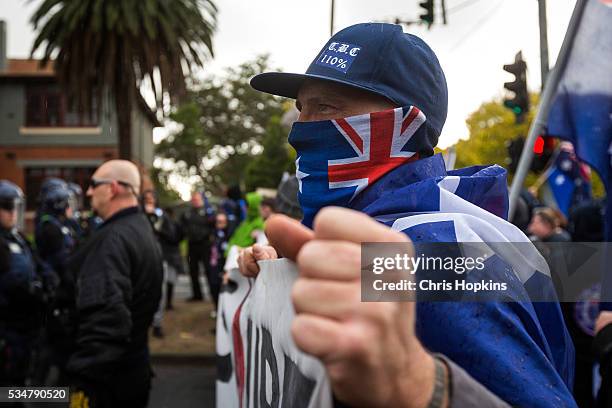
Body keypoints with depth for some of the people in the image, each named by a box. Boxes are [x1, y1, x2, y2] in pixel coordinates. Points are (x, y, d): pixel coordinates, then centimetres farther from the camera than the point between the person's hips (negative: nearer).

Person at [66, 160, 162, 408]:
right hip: (134, 370, 9)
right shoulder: (142, 229, 12)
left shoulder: (113, 238, -20)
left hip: (107, 380, -9)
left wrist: (85, 382, -28)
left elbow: (106, 316, -31)